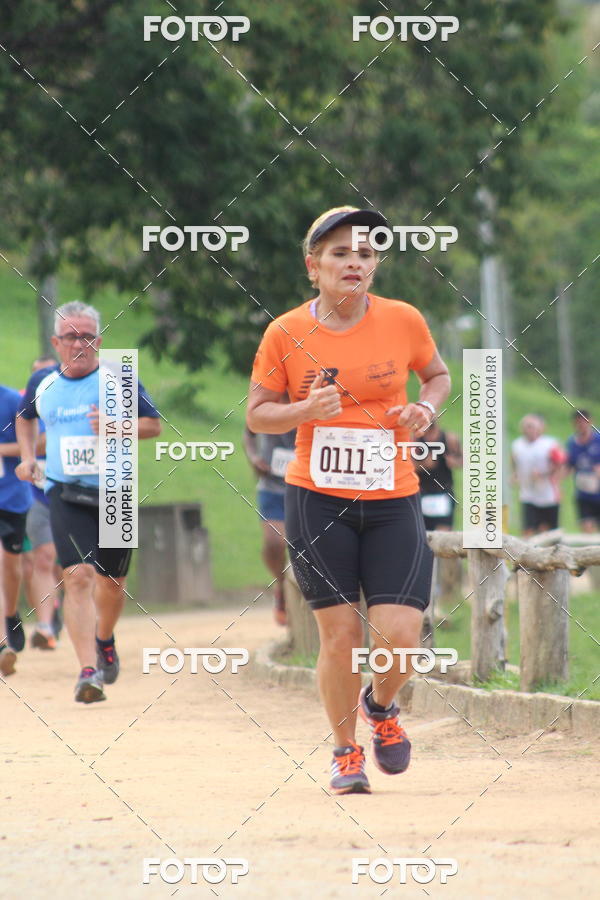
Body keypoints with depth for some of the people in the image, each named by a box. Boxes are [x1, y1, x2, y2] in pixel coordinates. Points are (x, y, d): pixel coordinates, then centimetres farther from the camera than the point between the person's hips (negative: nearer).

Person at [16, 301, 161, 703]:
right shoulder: (42, 383, 6)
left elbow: (154, 424, 1)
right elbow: (26, 418, 26)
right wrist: (27, 457, 12)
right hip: (66, 496, 0)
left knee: (111, 582, 12)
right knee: (79, 576, -19)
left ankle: (104, 639, 45)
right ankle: (89, 670, -24)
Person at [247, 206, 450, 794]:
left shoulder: (403, 320, -1)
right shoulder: (285, 334, -3)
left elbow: (438, 375, 17)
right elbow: (256, 415, 5)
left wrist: (426, 408, -4)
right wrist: (306, 410, -14)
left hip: (393, 500, 1)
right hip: (317, 500, -1)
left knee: (400, 634, -10)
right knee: (339, 636, -2)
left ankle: (380, 706, 24)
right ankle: (345, 752, 21)